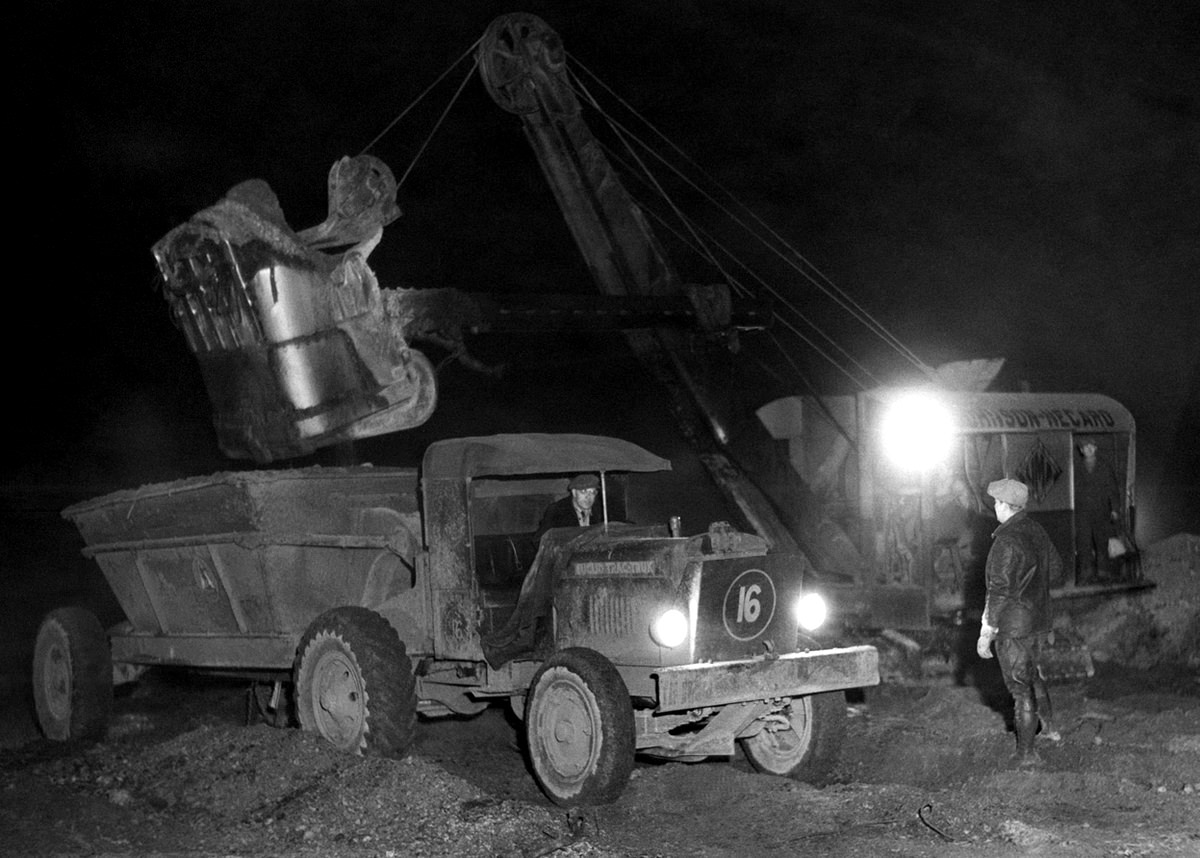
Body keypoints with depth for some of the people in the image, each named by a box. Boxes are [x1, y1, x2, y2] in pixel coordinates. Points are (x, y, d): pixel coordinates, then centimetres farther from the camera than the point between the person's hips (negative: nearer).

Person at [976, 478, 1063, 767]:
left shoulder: (1007, 541, -23)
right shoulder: (1037, 531, 2)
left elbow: (999, 591, -24)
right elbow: (1055, 567, 18)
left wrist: (987, 632, -19)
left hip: (1013, 625, -8)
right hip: (1040, 620, 8)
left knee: (1021, 686, 0)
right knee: (1033, 674, 28)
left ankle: (1026, 753, 8)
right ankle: (1047, 726, 40)